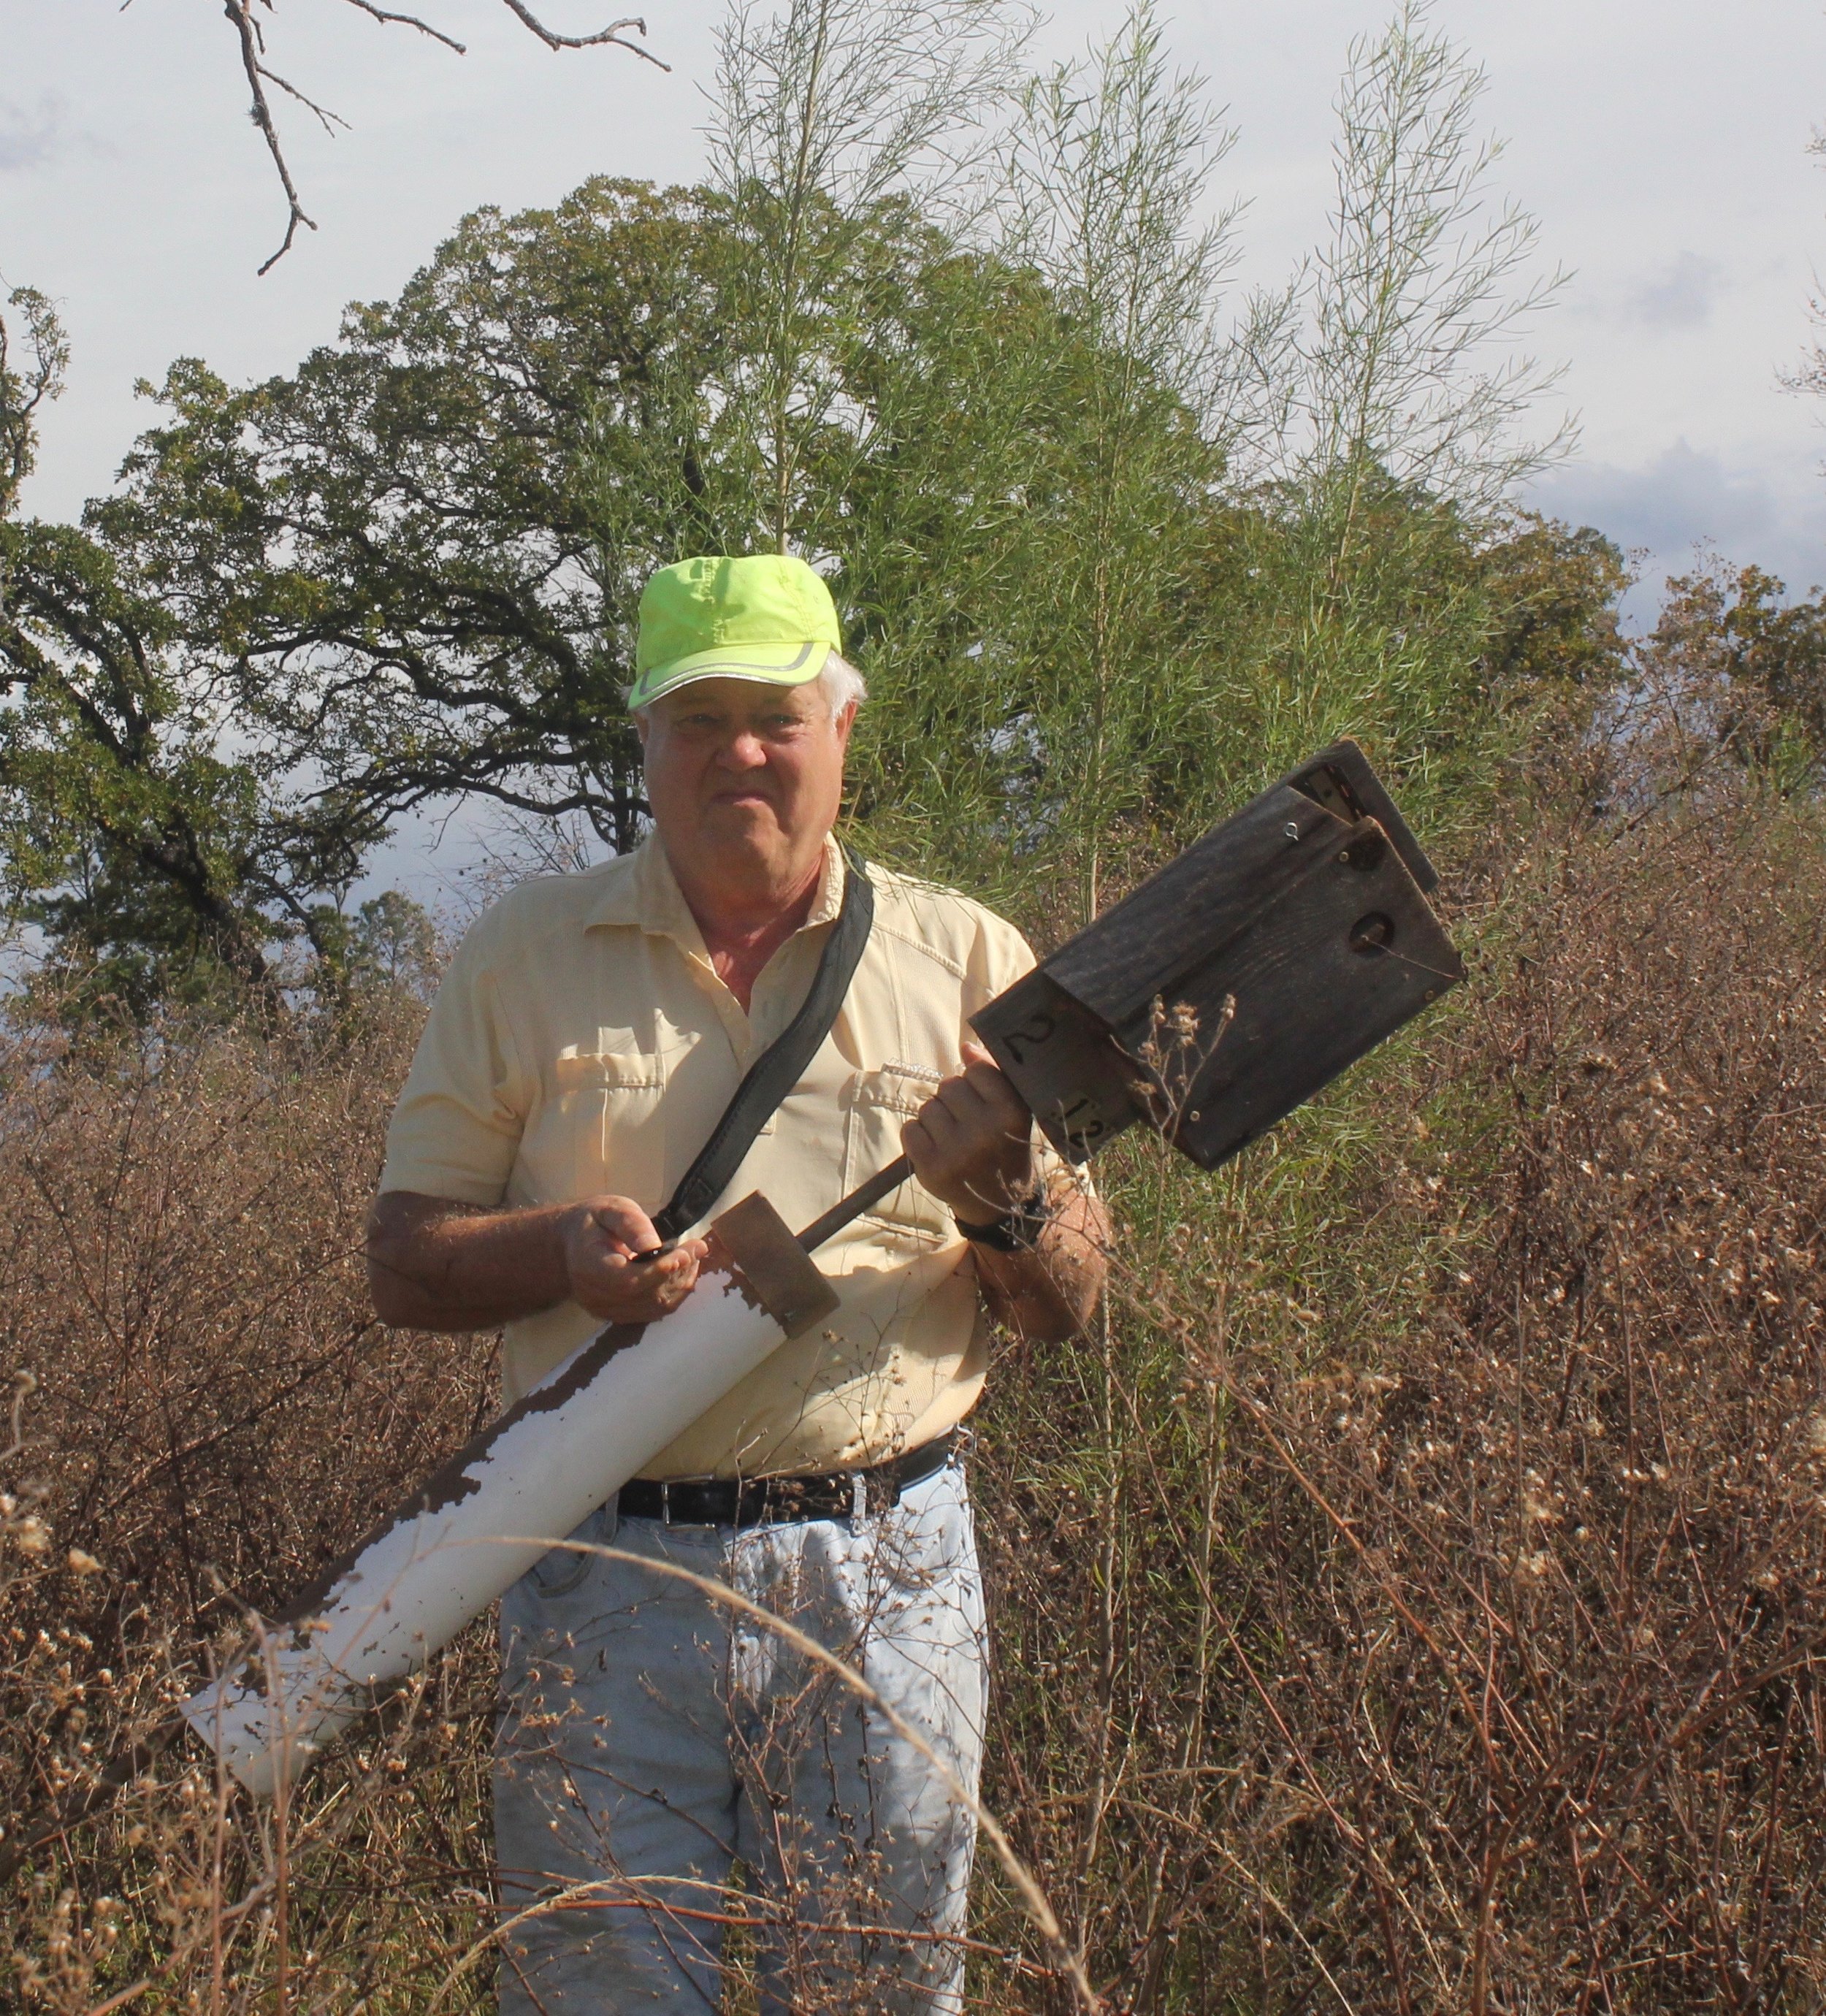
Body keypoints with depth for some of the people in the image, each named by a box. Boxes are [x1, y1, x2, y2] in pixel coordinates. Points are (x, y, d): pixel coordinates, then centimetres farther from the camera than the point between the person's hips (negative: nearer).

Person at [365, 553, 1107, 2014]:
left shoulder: (965, 959, 4)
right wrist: (561, 1248, -15)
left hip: (889, 1574, 1)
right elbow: (406, 1264, 5)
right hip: (608, 1577, 0)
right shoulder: (525, 956, 4)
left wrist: (1004, 1200, -16)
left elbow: (1070, 1308, 6)